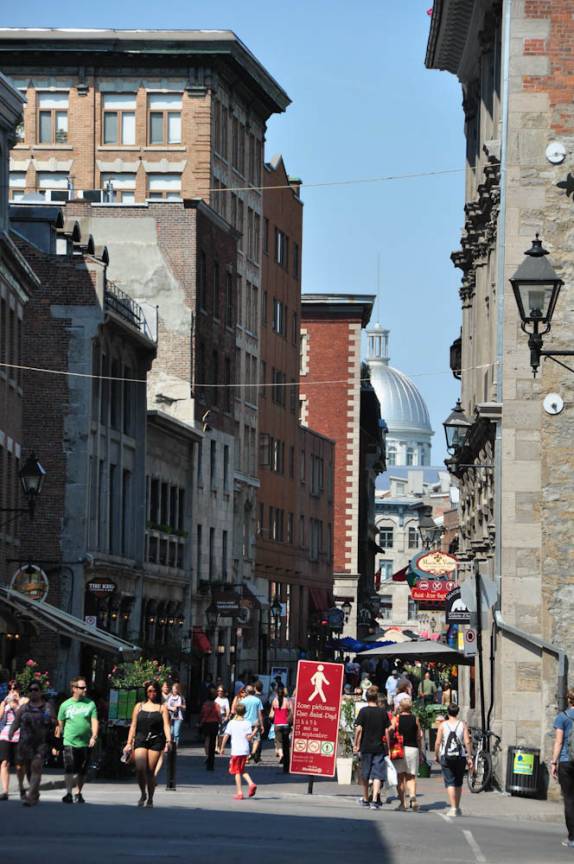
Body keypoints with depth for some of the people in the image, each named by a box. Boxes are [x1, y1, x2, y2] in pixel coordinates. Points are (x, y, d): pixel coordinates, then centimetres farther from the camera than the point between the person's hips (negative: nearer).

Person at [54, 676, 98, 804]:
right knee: (69, 769, -14)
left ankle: (78, 794, 23)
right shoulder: (65, 705, 4)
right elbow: (60, 725, 10)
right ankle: (68, 794, -13)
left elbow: (94, 721, 0)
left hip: (85, 744, 2)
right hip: (69, 742, -2)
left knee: (82, 772, 9)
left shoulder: (90, 704, 6)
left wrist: (94, 736, -17)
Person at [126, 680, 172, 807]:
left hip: (156, 741, -1)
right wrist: (129, 743, 7)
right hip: (140, 740, 1)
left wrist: (168, 741, -16)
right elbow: (133, 726, 14)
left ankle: (150, 799, 11)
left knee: (151, 771, -2)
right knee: (140, 768, -16)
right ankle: (143, 794, 6)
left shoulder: (162, 708, 9)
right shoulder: (139, 706, 15)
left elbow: (166, 725, -1)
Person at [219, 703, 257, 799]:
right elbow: (249, 738, -7)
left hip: (235, 751, -2)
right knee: (242, 770, 19)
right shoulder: (247, 723, -1)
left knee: (237, 771, 4)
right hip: (245, 750, 2)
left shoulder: (231, 723, -2)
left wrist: (222, 748, 7)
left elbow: (226, 736, -2)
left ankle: (239, 792, -1)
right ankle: (251, 783, -2)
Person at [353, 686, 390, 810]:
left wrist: (356, 744, -1)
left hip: (366, 747, 0)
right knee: (377, 774, -3)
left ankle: (365, 799, 27)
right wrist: (387, 744, 16)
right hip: (379, 747, 0)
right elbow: (387, 731, 3)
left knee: (365, 774, 14)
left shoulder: (363, 711, -4)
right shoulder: (383, 712, 1)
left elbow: (359, 729, -9)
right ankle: (375, 800, -17)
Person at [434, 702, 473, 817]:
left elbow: (438, 742, -4)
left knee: (450, 782, -3)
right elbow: (467, 742, -5)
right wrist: (469, 758, 0)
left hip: (446, 757, -2)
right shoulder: (463, 725, 1)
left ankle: (453, 808, -17)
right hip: (460, 757, 2)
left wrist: (436, 755, 10)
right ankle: (457, 808, 24)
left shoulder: (443, 725, -1)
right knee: (458, 783, 16)